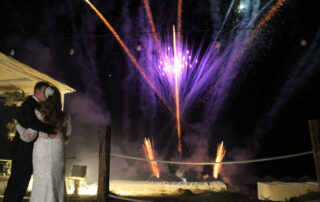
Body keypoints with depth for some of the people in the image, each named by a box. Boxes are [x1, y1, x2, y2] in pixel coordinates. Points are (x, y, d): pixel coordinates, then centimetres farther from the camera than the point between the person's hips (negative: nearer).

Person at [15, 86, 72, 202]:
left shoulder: (38, 113, -7)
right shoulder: (65, 117, -1)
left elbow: (28, 137, -5)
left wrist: (17, 126, 12)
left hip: (41, 148, -1)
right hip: (58, 150, 1)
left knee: (42, 181, 6)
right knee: (57, 181, 12)